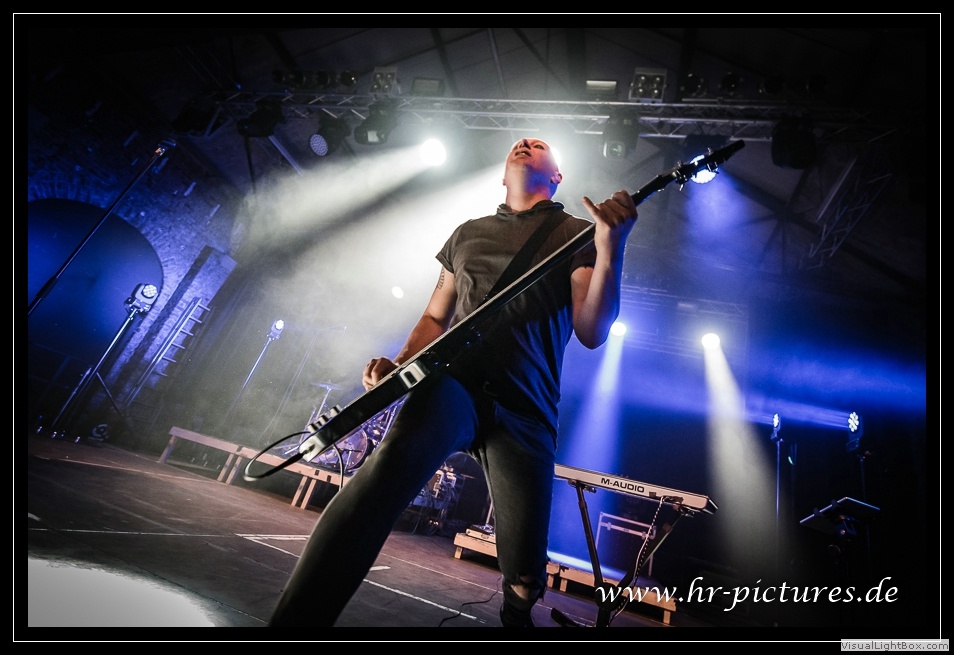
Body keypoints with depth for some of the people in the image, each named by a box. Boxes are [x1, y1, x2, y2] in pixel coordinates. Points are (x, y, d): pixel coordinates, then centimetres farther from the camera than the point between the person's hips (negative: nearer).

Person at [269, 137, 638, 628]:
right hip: (452, 381, 2)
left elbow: (591, 334, -1)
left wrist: (610, 252, -17)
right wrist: (398, 365, 6)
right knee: (392, 465, -32)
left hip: (525, 409, -1)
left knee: (525, 576, -1)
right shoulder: (468, 233, 23)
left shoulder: (577, 233, 12)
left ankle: (516, 617, 32)